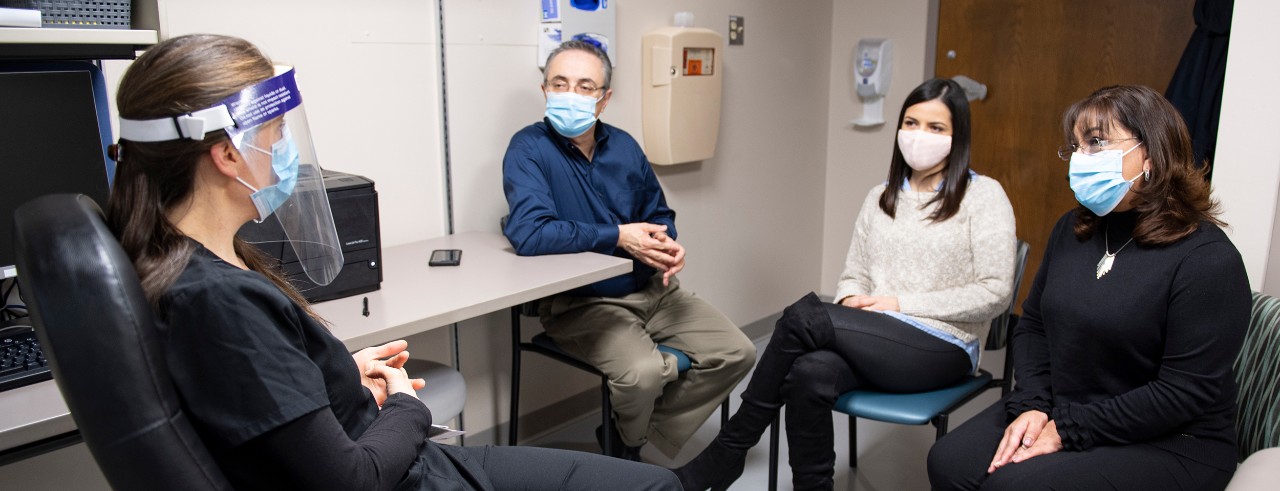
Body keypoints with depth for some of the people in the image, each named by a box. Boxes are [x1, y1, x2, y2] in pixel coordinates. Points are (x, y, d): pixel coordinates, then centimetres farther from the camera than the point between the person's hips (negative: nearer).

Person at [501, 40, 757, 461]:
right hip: (581, 303, -7)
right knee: (642, 372, -32)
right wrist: (620, 237, -20)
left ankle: (633, 440, 12)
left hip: (653, 291, 7)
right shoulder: (529, 149, -11)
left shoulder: (624, 146, 7)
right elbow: (528, 233, -27)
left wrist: (669, 246, -7)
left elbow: (659, 215, 18)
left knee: (737, 354, -2)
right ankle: (623, 440, 7)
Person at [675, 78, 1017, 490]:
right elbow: (853, 276, 17)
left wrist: (902, 303, -11)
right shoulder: (880, 198, 16)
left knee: (802, 317, -25)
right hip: (874, 341, 4)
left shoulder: (984, 195, 0)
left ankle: (727, 454, -11)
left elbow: (994, 293, -7)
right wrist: (851, 301, -7)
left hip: (942, 347, -4)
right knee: (810, 373, -33)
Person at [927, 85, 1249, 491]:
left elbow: (1185, 392, -19)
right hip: (1057, 410, 6)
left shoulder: (1207, 259, -16)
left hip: (1169, 444, -6)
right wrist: (1030, 406, -8)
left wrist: (1068, 430, -18)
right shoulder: (1072, 229, 6)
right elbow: (1032, 325, 8)